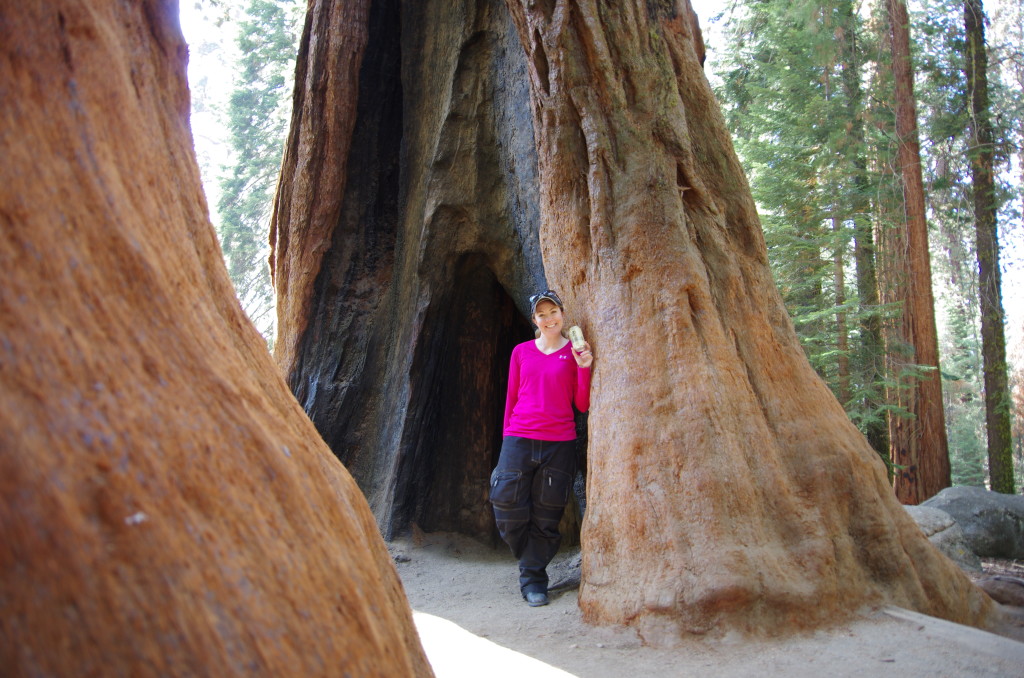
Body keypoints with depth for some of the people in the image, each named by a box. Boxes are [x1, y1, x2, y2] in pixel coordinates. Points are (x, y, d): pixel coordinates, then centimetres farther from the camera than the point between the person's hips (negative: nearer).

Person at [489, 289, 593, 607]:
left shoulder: (575, 353, 5)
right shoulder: (521, 352, 9)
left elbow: (582, 405, 2)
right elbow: (511, 399, 14)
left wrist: (584, 368, -11)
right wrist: (506, 438, 10)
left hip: (559, 444, -1)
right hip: (518, 441, 1)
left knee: (546, 518, 3)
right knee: (508, 510, -1)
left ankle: (533, 580, 19)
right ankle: (531, 569, 25)